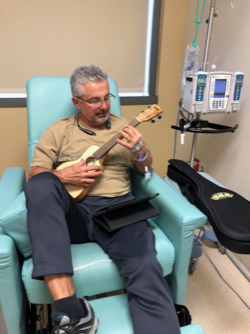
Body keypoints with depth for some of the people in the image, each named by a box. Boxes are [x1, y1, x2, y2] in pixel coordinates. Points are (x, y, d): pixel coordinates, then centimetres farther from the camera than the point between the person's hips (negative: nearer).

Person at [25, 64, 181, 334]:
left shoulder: (122, 127, 18)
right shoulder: (60, 130, 14)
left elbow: (145, 170, 19)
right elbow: (34, 173, 10)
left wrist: (140, 151, -4)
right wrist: (63, 176, -11)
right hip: (71, 211, 1)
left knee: (146, 269, -31)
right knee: (41, 185, -34)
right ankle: (69, 310, -34)